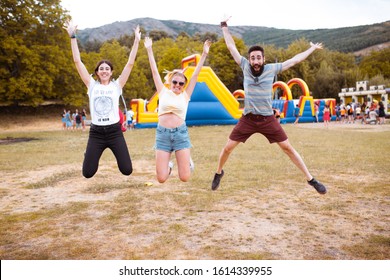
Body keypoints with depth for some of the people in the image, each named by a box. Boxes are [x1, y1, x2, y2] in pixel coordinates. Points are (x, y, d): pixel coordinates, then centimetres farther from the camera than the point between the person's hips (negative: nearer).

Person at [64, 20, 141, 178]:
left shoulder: (116, 85, 2)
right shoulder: (92, 85, 3)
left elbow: (130, 64, -3)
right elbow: (77, 61, 0)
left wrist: (136, 41, -7)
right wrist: (73, 36, -4)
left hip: (114, 131, 0)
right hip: (96, 132, 1)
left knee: (127, 170, -3)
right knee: (87, 173, 0)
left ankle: (117, 154, 34)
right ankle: (90, 156, 37)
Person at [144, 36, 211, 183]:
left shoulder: (185, 95, 6)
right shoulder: (163, 92, 7)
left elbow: (195, 74, 4)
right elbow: (155, 71, 6)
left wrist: (204, 54, 3)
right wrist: (149, 50, 6)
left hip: (180, 133, 0)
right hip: (162, 134, 0)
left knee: (185, 177, -3)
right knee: (161, 178, -4)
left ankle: (187, 161, 32)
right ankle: (168, 166, 32)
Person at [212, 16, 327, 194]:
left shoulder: (272, 69, -1)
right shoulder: (245, 67, 0)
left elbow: (294, 60, 9)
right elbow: (231, 46, 8)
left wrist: (313, 48, 16)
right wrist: (224, 27, 12)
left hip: (268, 119, 0)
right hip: (248, 119, 1)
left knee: (288, 148, 2)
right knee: (227, 148, 1)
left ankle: (310, 179, 11)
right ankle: (219, 173, 29)